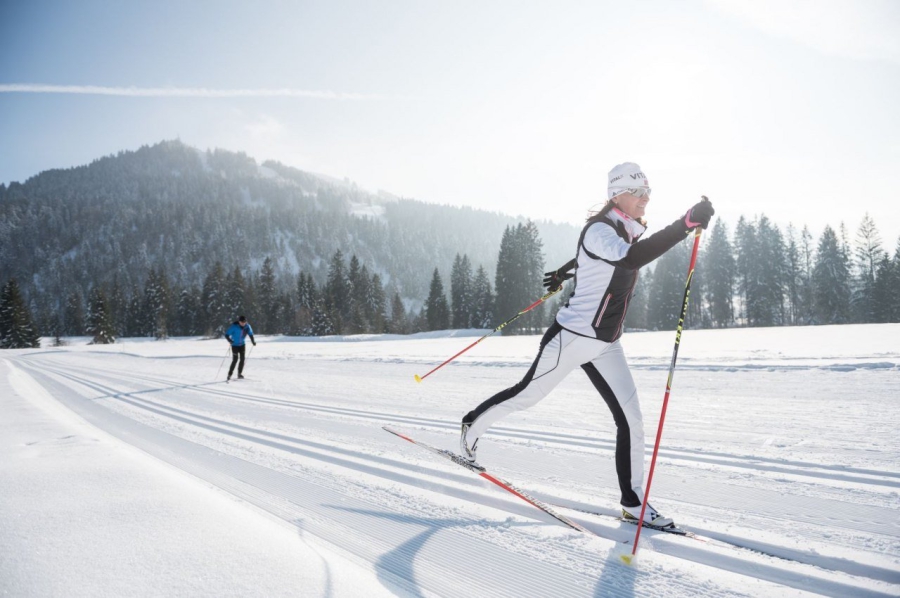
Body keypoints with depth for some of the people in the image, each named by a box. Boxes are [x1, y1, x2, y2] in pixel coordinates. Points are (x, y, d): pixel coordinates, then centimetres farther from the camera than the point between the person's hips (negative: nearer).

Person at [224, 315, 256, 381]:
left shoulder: (247, 326, -8)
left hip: (242, 345, 4)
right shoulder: (234, 326, -21)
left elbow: (250, 334, 8)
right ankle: (229, 375, -2)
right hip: (235, 345, -4)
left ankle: (240, 374, 11)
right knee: (235, 360, -11)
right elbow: (227, 334, -17)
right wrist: (230, 340, -34)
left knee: (242, 359, -1)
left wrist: (253, 341, -4)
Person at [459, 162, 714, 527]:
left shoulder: (628, 232, 8)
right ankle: (473, 423, 37)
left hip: (606, 346, 8)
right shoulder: (598, 229, -19)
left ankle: (632, 502, 15)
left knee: (631, 420, 3)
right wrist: (686, 224, -42)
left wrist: (564, 273, 43)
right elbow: (631, 260, -40)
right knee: (526, 396, 10)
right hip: (571, 338, -8)